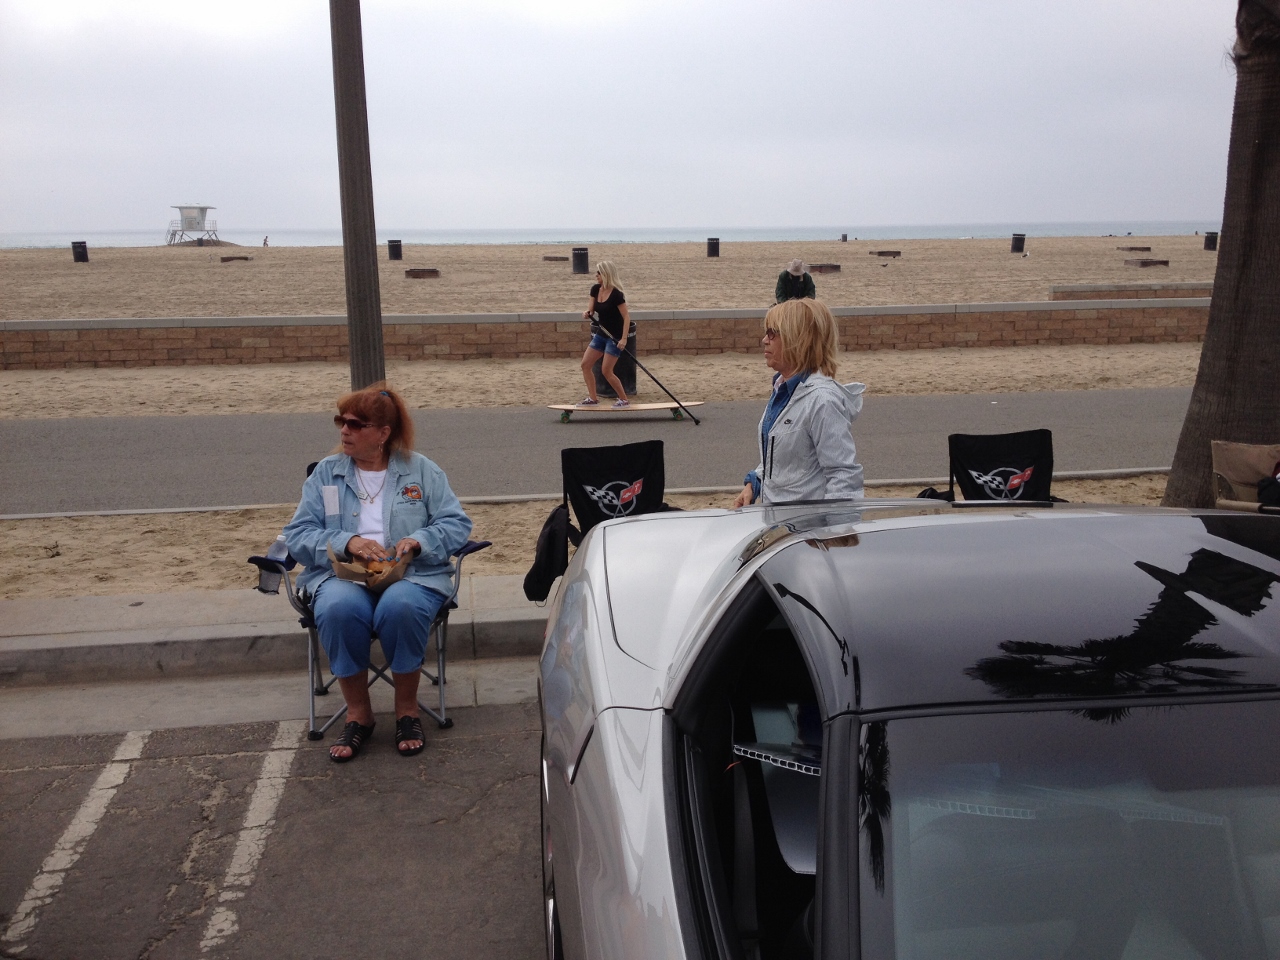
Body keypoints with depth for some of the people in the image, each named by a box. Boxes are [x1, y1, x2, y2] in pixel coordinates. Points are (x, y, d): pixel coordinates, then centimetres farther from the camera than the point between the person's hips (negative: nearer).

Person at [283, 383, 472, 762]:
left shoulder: (421, 470, 11)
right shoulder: (326, 472, 13)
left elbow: (457, 524, 5)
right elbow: (297, 535, 5)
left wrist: (419, 541, -14)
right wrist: (346, 542, -13)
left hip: (412, 574, -1)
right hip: (341, 575, 1)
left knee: (400, 607, -36)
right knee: (338, 608, -34)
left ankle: (407, 709, -12)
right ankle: (358, 714, -14)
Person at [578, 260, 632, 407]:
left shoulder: (616, 294, -20)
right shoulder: (595, 290, 1)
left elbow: (626, 317, -19)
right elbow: (591, 310, 7)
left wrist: (624, 339, -27)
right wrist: (587, 313, -18)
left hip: (615, 337, -8)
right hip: (601, 334, 8)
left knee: (606, 371, -8)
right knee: (586, 364, 3)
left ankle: (624, 400, 7)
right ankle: (592, 398, 13)